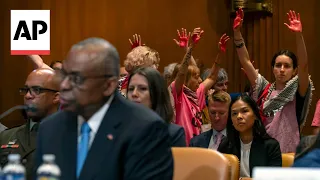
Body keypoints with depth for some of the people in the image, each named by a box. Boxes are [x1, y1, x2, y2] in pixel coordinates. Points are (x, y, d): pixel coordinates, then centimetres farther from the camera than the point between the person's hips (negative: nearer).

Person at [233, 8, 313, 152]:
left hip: (288, 153, -3)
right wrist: (237, 33, -5)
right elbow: (245, 61, 4)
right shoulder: (264, 89, 7)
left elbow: (303, 65, -17)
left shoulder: (297, 92, -1)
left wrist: (298, 35, -29)